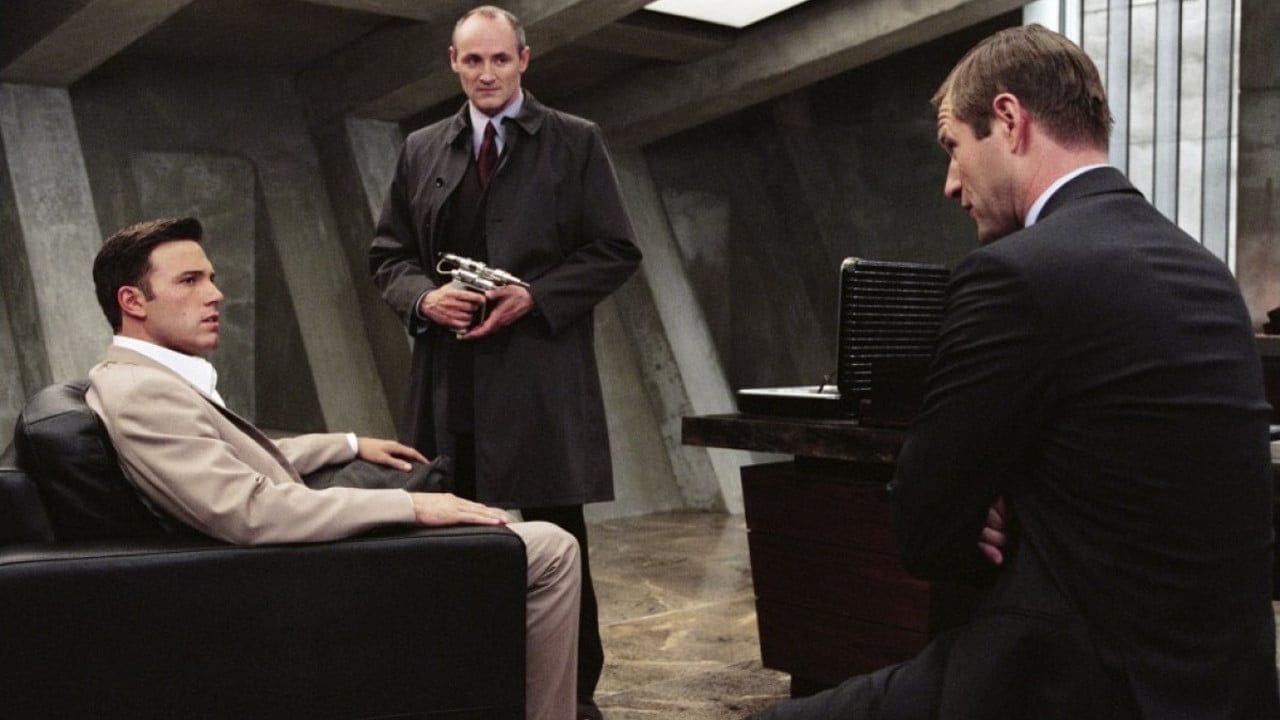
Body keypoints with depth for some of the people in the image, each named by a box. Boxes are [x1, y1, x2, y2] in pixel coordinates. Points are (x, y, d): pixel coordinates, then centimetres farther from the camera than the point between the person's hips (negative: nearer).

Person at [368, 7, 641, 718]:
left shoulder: (577, 142, 4)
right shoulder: (422, 150, 14)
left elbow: (616, 251, 0)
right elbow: (388, 253, 16)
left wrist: (534, 297, -13)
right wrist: (423, 295, -6)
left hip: (540, 374, -3)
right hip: (449, 375, 3)